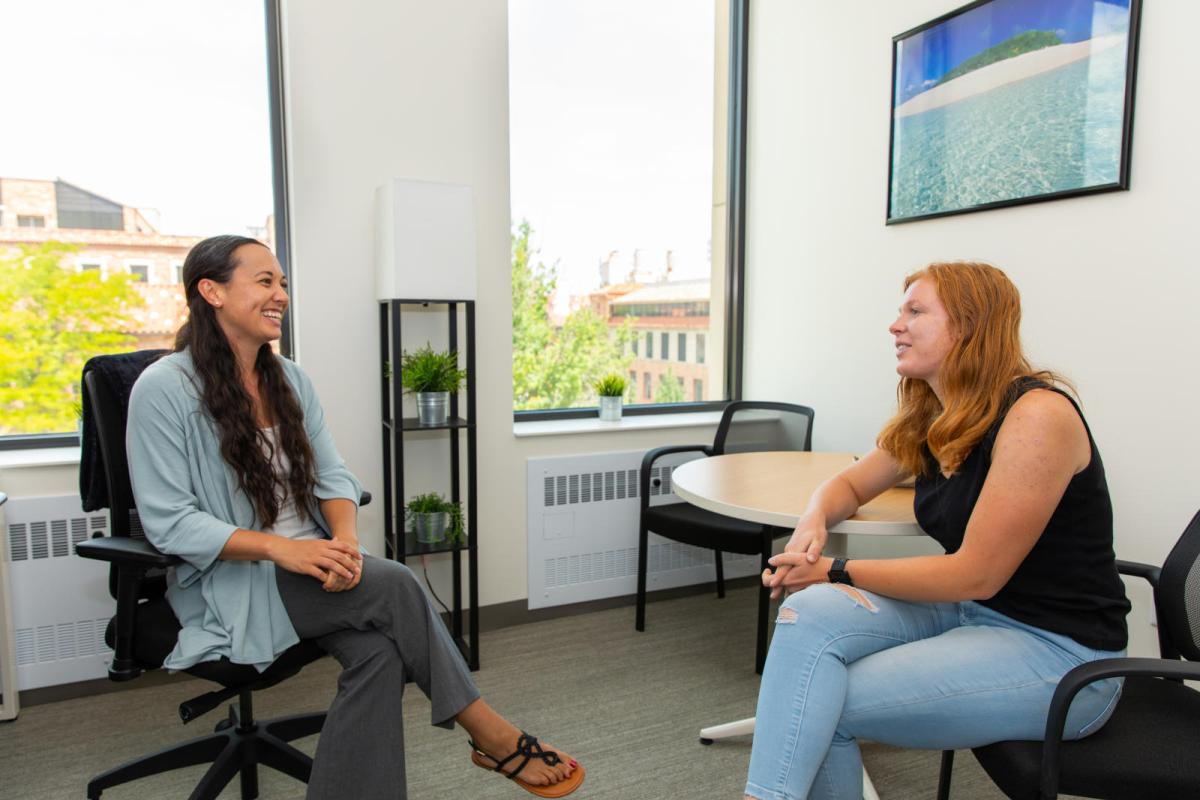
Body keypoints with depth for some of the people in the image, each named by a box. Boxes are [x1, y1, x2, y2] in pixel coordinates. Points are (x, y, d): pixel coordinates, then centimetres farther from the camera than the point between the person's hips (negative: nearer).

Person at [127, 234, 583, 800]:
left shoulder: (289, 380, 9)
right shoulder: (163, 389, -10)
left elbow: (331, 476, 6)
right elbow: (169, 523, -14)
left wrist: (345, 538, -15)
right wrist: (283, 548, -24)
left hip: (309, 563, 6)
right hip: (229, 583, -5)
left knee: (379, 650, -25)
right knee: (392, 584, -26)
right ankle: (490, 734, -12)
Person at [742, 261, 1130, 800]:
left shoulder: (1035, 415, -19)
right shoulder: (928, 419, 5)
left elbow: (975, 574, -20)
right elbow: (850, 484, 17)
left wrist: (839, 572, -15)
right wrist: (812, 526, -7)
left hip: (1057, 650, -7)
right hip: (965, 611, 7)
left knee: (823, 707, -20)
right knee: (811, 612, -19)